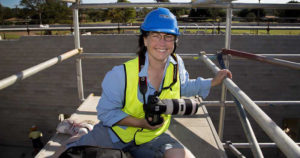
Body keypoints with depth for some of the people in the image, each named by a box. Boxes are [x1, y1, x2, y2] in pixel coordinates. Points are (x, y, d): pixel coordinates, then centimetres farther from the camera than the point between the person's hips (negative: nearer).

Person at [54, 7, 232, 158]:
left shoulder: (176, 64, -10)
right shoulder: (122, 74, -26)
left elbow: (184, 86, 12)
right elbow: (106, 112, -18)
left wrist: (214, 82, 7)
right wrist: (141, 123, -28)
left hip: (151, 137, 4)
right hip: (114, 135, -3)